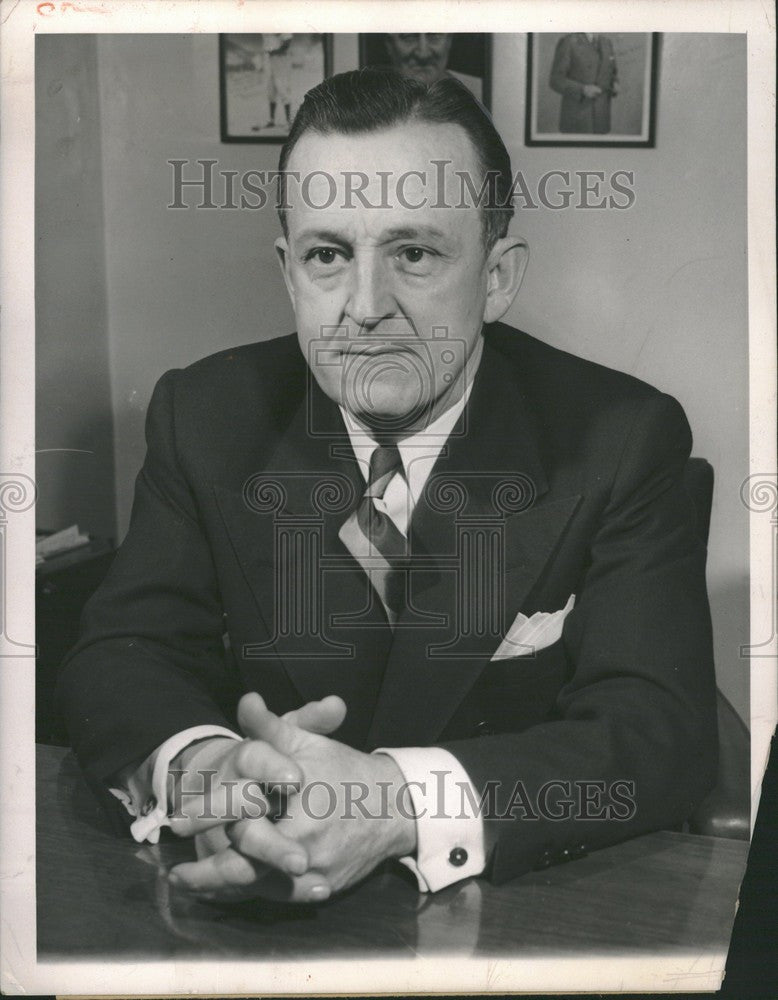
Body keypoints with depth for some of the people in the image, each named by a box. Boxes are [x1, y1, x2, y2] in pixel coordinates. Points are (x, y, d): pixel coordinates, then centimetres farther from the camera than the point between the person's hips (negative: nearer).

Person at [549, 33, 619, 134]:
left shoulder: (606, 42, 8)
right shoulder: (567, 43, -11)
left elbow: (611, 74, 19)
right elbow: (556, 81, -13)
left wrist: (615, 86, -5)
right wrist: (583, 90, -27)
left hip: (600, 116, 6)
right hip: (575, 116, -6)